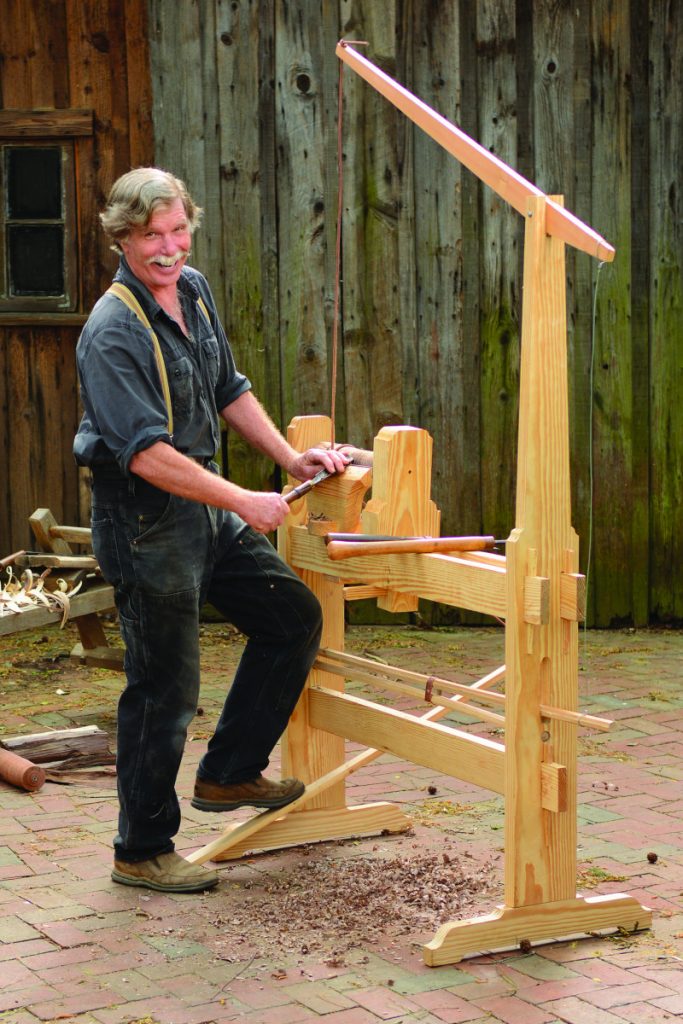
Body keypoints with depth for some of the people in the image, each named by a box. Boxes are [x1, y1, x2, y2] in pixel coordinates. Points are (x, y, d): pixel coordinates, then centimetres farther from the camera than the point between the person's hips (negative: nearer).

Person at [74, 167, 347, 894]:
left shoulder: (193, 291, 7)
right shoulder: (111, 332, -22)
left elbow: (228, 391, 18)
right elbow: (146, 453, -28)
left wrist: (290, 458, 9)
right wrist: (245, 502, -26)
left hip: (205, 511, 9)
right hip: (145, 527, -9)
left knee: (295, 617, 14)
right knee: (164, 690, -1)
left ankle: (229, 773, 27)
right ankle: (141, 853, 15)